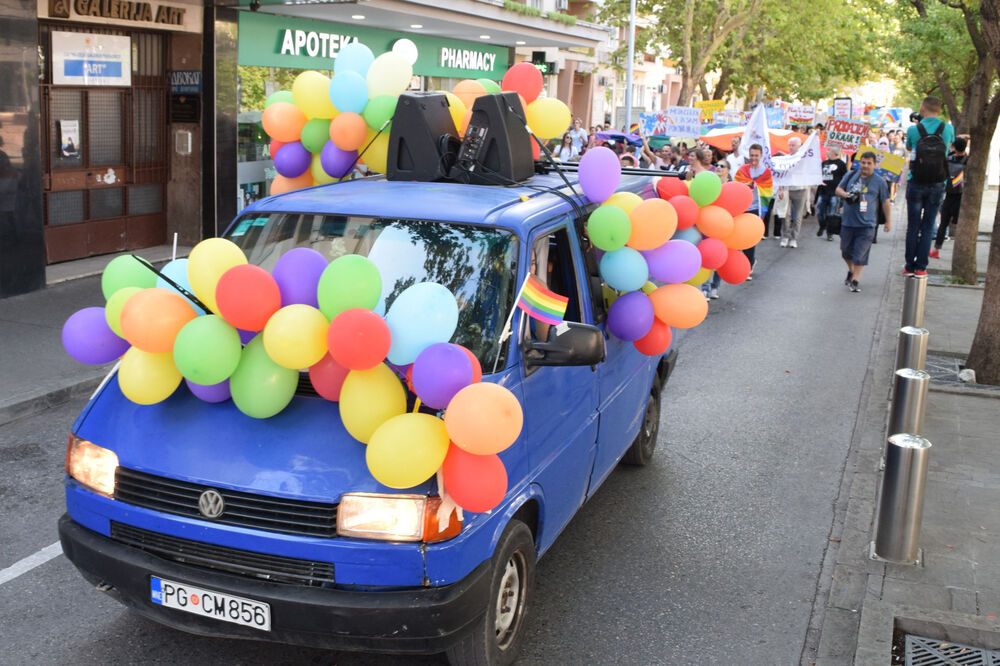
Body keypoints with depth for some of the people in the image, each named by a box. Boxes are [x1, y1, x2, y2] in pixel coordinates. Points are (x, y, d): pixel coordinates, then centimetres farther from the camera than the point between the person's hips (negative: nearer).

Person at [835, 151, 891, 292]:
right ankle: (851, 271, 38)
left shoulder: (879, 181, 2)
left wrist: (888, 221, 8)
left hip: (866, 224, -3)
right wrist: (846, 194, -11)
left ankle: (855, 280, 1)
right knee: (846, 251, 13)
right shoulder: (851, 176, 7)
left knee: (860, 254, -7)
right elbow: (838, 190, 12)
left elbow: (885, 202, 7)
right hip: (848, 222, 3)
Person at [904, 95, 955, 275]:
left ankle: (909, 266, 8)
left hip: (916, 184, -1)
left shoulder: (913, 130, -7)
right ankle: (921, 267, 5)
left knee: (913, 226, 6)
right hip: (937, 185, 1)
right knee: (928, 226, 6)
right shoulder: (948, 129, -3)